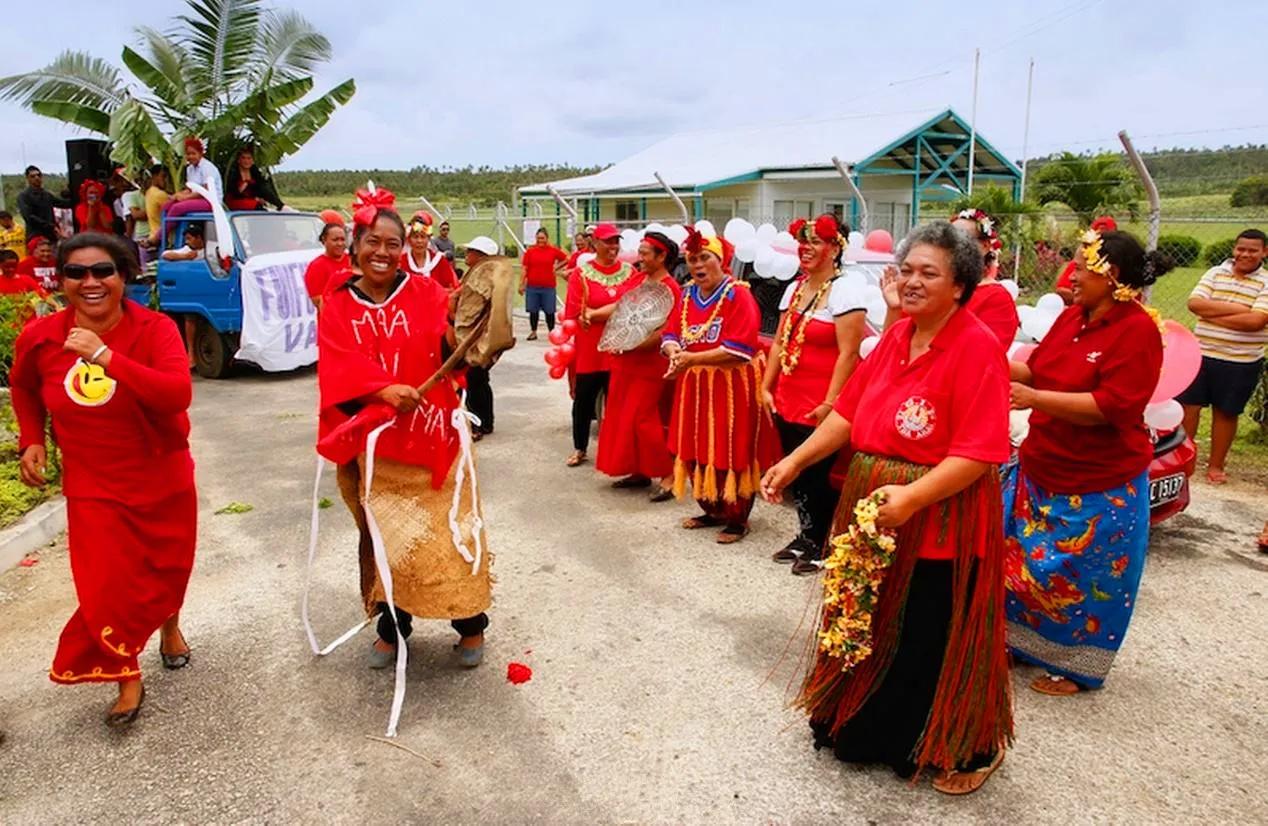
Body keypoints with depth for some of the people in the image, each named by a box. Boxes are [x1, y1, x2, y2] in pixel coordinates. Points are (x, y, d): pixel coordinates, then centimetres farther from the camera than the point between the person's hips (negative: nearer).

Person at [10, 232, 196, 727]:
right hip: (93, 489, 1)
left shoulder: (155, 329, -18)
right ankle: (127, 681, 18)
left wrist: (107, 357, -39)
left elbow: (178, 394, -34)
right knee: (106, 590, -6)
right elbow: (24, 388, 15)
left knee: (168, 568, 19)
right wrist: (32, 440, 4)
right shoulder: (39, 338, -8)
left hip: (165, 481, 0)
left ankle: (170, 626, 53)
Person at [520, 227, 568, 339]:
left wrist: (556, 267, 8)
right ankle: (533, 332, 18)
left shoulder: (553, 250, 2)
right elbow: (525, 269, 2)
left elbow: (566, 258, 14)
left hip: (548, 286, -1)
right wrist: (521, 284, -2)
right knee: (533, 311, 7)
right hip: (532, 286, 1)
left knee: (549, 311, 5)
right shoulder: (530, 251, 2)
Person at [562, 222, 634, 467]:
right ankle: (579, 448, 24)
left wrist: (595, 314, -7)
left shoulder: (629, 272, 6)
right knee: (583, 401, 8)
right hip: (589, 350, -2)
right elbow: (575, 313, -8)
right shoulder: (581, 273, -3)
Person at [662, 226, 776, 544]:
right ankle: (713, 511, 29)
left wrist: (691, 358, -22)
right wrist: (675, 353, -18)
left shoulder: (738, 295, -13)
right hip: (694, 386, 7)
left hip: (731, 388, -7)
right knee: (697, 453, 12)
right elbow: (670, 336, 6)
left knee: (731, 456, 0)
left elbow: (737, 350, -21)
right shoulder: (687, 295, 9)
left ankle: (738, 520, 15)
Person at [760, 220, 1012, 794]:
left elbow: (979, 452, -21)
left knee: (932, 638, 7)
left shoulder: (977, 347, -15)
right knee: (871, 624, 20)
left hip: (938, 519, -7)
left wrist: (911, 497, -31)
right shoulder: (896, 337, 7)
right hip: (872, 510, 7)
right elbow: (848, 412, 9)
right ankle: (873, 728, 43)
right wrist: (794, 461, 2)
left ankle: (965, 750, 33)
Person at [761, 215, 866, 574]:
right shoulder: (794, 289, 12)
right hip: (788, 402, 7)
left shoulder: (844, 293, -10)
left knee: (816, 475, 2)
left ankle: (821, 545, 19)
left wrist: (830, 403, -19)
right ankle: (805, 536, 30)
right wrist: (766, 388, 10)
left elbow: (848, 354, -16)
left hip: (819, 408, -7)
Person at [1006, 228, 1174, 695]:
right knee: (1024, 560, 17)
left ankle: (1076, 666, 28)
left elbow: (1110, 407, -25)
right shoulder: (1071, 316, 2)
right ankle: (1023, 640, 37)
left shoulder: (1138, 331, -18)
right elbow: (1037, 368, 14)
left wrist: (1035, 398, -31)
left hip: (1101, 486, -7)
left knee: (1082, 575, 8)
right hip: (1041, 470, 7)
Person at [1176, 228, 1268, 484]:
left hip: (1240, 363, -2)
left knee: (1225, 412, 9)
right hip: (1200, 354, 2)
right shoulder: (1215, 273, 3)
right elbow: (1194, 303, -11)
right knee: (1188, 404, 6)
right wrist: (1237, 308, -18)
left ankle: (1216, 464, 22)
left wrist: (1212, 314, -15)